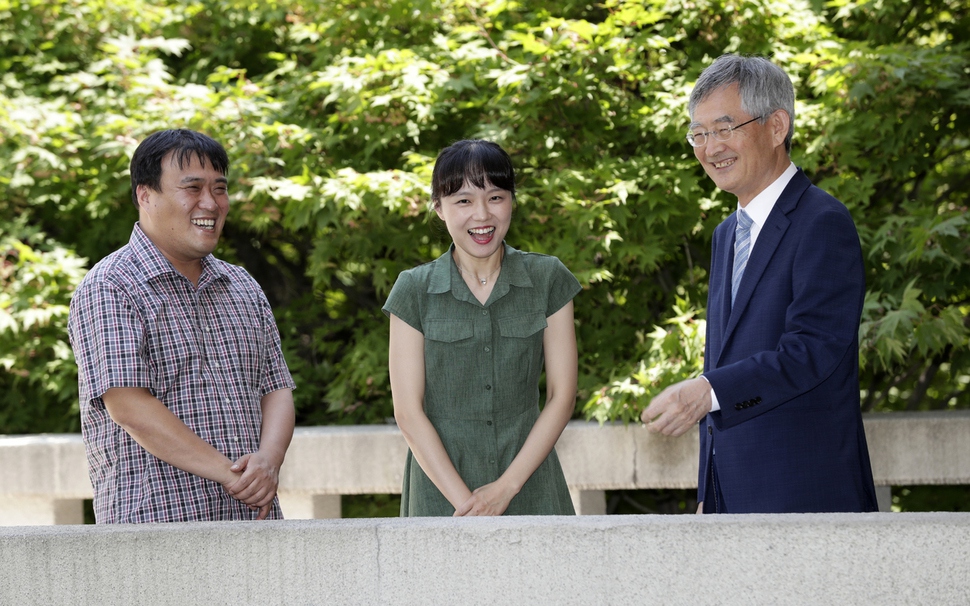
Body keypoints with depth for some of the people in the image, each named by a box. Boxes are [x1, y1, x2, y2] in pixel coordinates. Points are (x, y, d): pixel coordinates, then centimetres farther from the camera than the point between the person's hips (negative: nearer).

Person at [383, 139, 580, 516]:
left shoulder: (548, 280, 5)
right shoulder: (414, 291, 2)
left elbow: (562, 396, 2)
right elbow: (408, 412, -1)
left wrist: (506, 487, -8)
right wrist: (464, 500, -11)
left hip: (530, 490, 1)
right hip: (440, 494, -1)